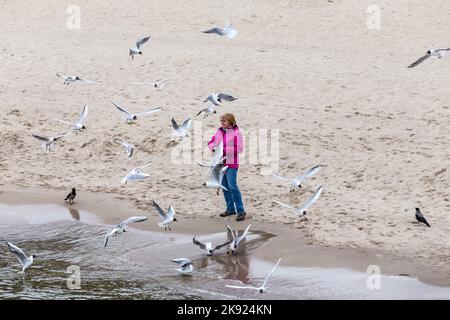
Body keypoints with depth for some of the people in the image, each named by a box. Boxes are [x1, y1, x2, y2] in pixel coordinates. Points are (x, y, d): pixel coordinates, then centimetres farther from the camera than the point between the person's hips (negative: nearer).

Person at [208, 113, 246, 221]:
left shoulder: (236, 133, -11)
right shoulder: (219, 132, 7)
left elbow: (239, 148, -16)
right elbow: (211, 142, 16)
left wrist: (225, 150, -22)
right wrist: (213, 147, -7)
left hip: (231, 164, -7)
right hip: (220, 162, 7)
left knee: (232, 186, -14)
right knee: (225, 186, 12)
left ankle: (240, 211, -9)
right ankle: (230, 208, 23)